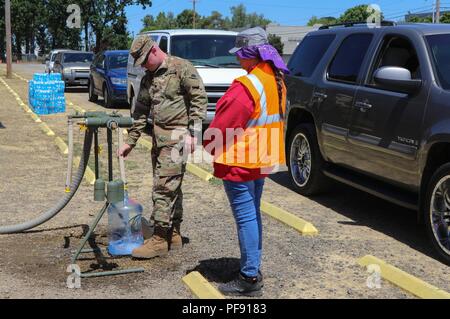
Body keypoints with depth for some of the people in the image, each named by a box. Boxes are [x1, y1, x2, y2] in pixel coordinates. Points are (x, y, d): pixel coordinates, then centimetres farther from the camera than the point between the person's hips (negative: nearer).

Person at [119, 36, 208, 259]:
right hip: (158, 138, 8)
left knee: (164, 186, -10)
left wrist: (193, 132, -17)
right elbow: (141, 112, 20)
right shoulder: (148, 79, 17)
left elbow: (199, 98, -12)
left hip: (176, 137, -8)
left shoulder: (181, 68, -7)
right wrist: (131, 142, 18)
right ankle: (173, 235, 20)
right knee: (171, 187, 12)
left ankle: (160, 239, -4)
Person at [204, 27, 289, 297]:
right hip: (262, 160, 9)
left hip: (240, 163, -9)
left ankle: (250, 279, 4)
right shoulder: (276, 82, 6)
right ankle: (254, 269, 29)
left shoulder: (247, 86, -22)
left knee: (246, 218, -3)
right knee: (253, 215, 18)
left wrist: (210, 145, -1)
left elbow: (223, 124, -18)